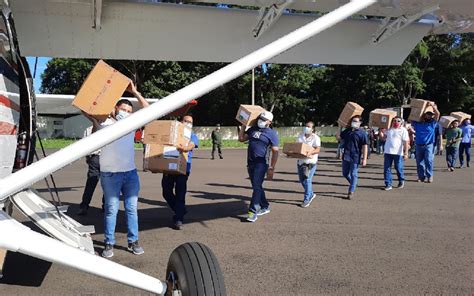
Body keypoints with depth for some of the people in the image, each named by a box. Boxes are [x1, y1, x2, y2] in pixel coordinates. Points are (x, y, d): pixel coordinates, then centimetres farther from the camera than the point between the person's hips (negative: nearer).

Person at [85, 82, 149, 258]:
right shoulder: (104, 123, 2)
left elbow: (148, 110, 9)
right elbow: (88, 111, -8)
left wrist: (135, 92, 1)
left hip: (130, 173, 4)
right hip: (110, 174, -4)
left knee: (132, 208, 8)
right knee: (111, 209, 0)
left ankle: (133, 241, 17)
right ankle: (109, 244, 10)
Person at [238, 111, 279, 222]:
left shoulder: (272, 133, -4)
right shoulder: (253, 129, 13)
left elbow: (275, 152, -7)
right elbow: (241, 138, 20)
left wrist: (271, 168, -13)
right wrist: (243, 125, 14)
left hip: (261, 164, -7)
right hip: (250, 163, 7)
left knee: (256, 186, -12)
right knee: (257, 187, 14)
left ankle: (253, 211, -10)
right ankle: (265, 207, 29)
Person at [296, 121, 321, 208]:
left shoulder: (315, 138, -4)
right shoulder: (301, 136, 14)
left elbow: (318, 149, -14)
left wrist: (310, 152, -33)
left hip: (311, 162, -6)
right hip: (301, 161, 6)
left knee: (307, 180, -8)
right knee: (302, 180, 11)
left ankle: (306, 199, 2)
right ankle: (311, 194, 32)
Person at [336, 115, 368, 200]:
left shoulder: (362, 133, -7)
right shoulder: (347, 130, 11)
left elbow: (364, 147, -10)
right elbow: (338, 137, 18)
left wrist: (364, 159, -14)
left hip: (355, 157, -6)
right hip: (346, 156, 6)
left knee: (353, 174, -1)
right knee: (345, 173, 14)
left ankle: (351, 192, 6)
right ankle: (354, 184, 37)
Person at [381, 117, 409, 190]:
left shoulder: (403, 130, -2)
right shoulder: (389, 129, 13)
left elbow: (406, 142, -7)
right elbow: (384, 139, 21)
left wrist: (406, 153, -14)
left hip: (398, 153, -4)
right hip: (387, 152, 4)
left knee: (399, 168, 6)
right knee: (387, 169, 1)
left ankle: (401, 181, 30)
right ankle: (388, 184, 7)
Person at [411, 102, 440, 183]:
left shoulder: (433, 123, 5)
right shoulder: (417, 123, 8)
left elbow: (437, 114, -6)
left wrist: (433, 106, -11)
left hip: (428, 145, -2)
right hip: (419, 145, 2)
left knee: (428, 161, -15)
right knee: (419, 162, 6)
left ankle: (430, 177, -9)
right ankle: (421, 177, 15)